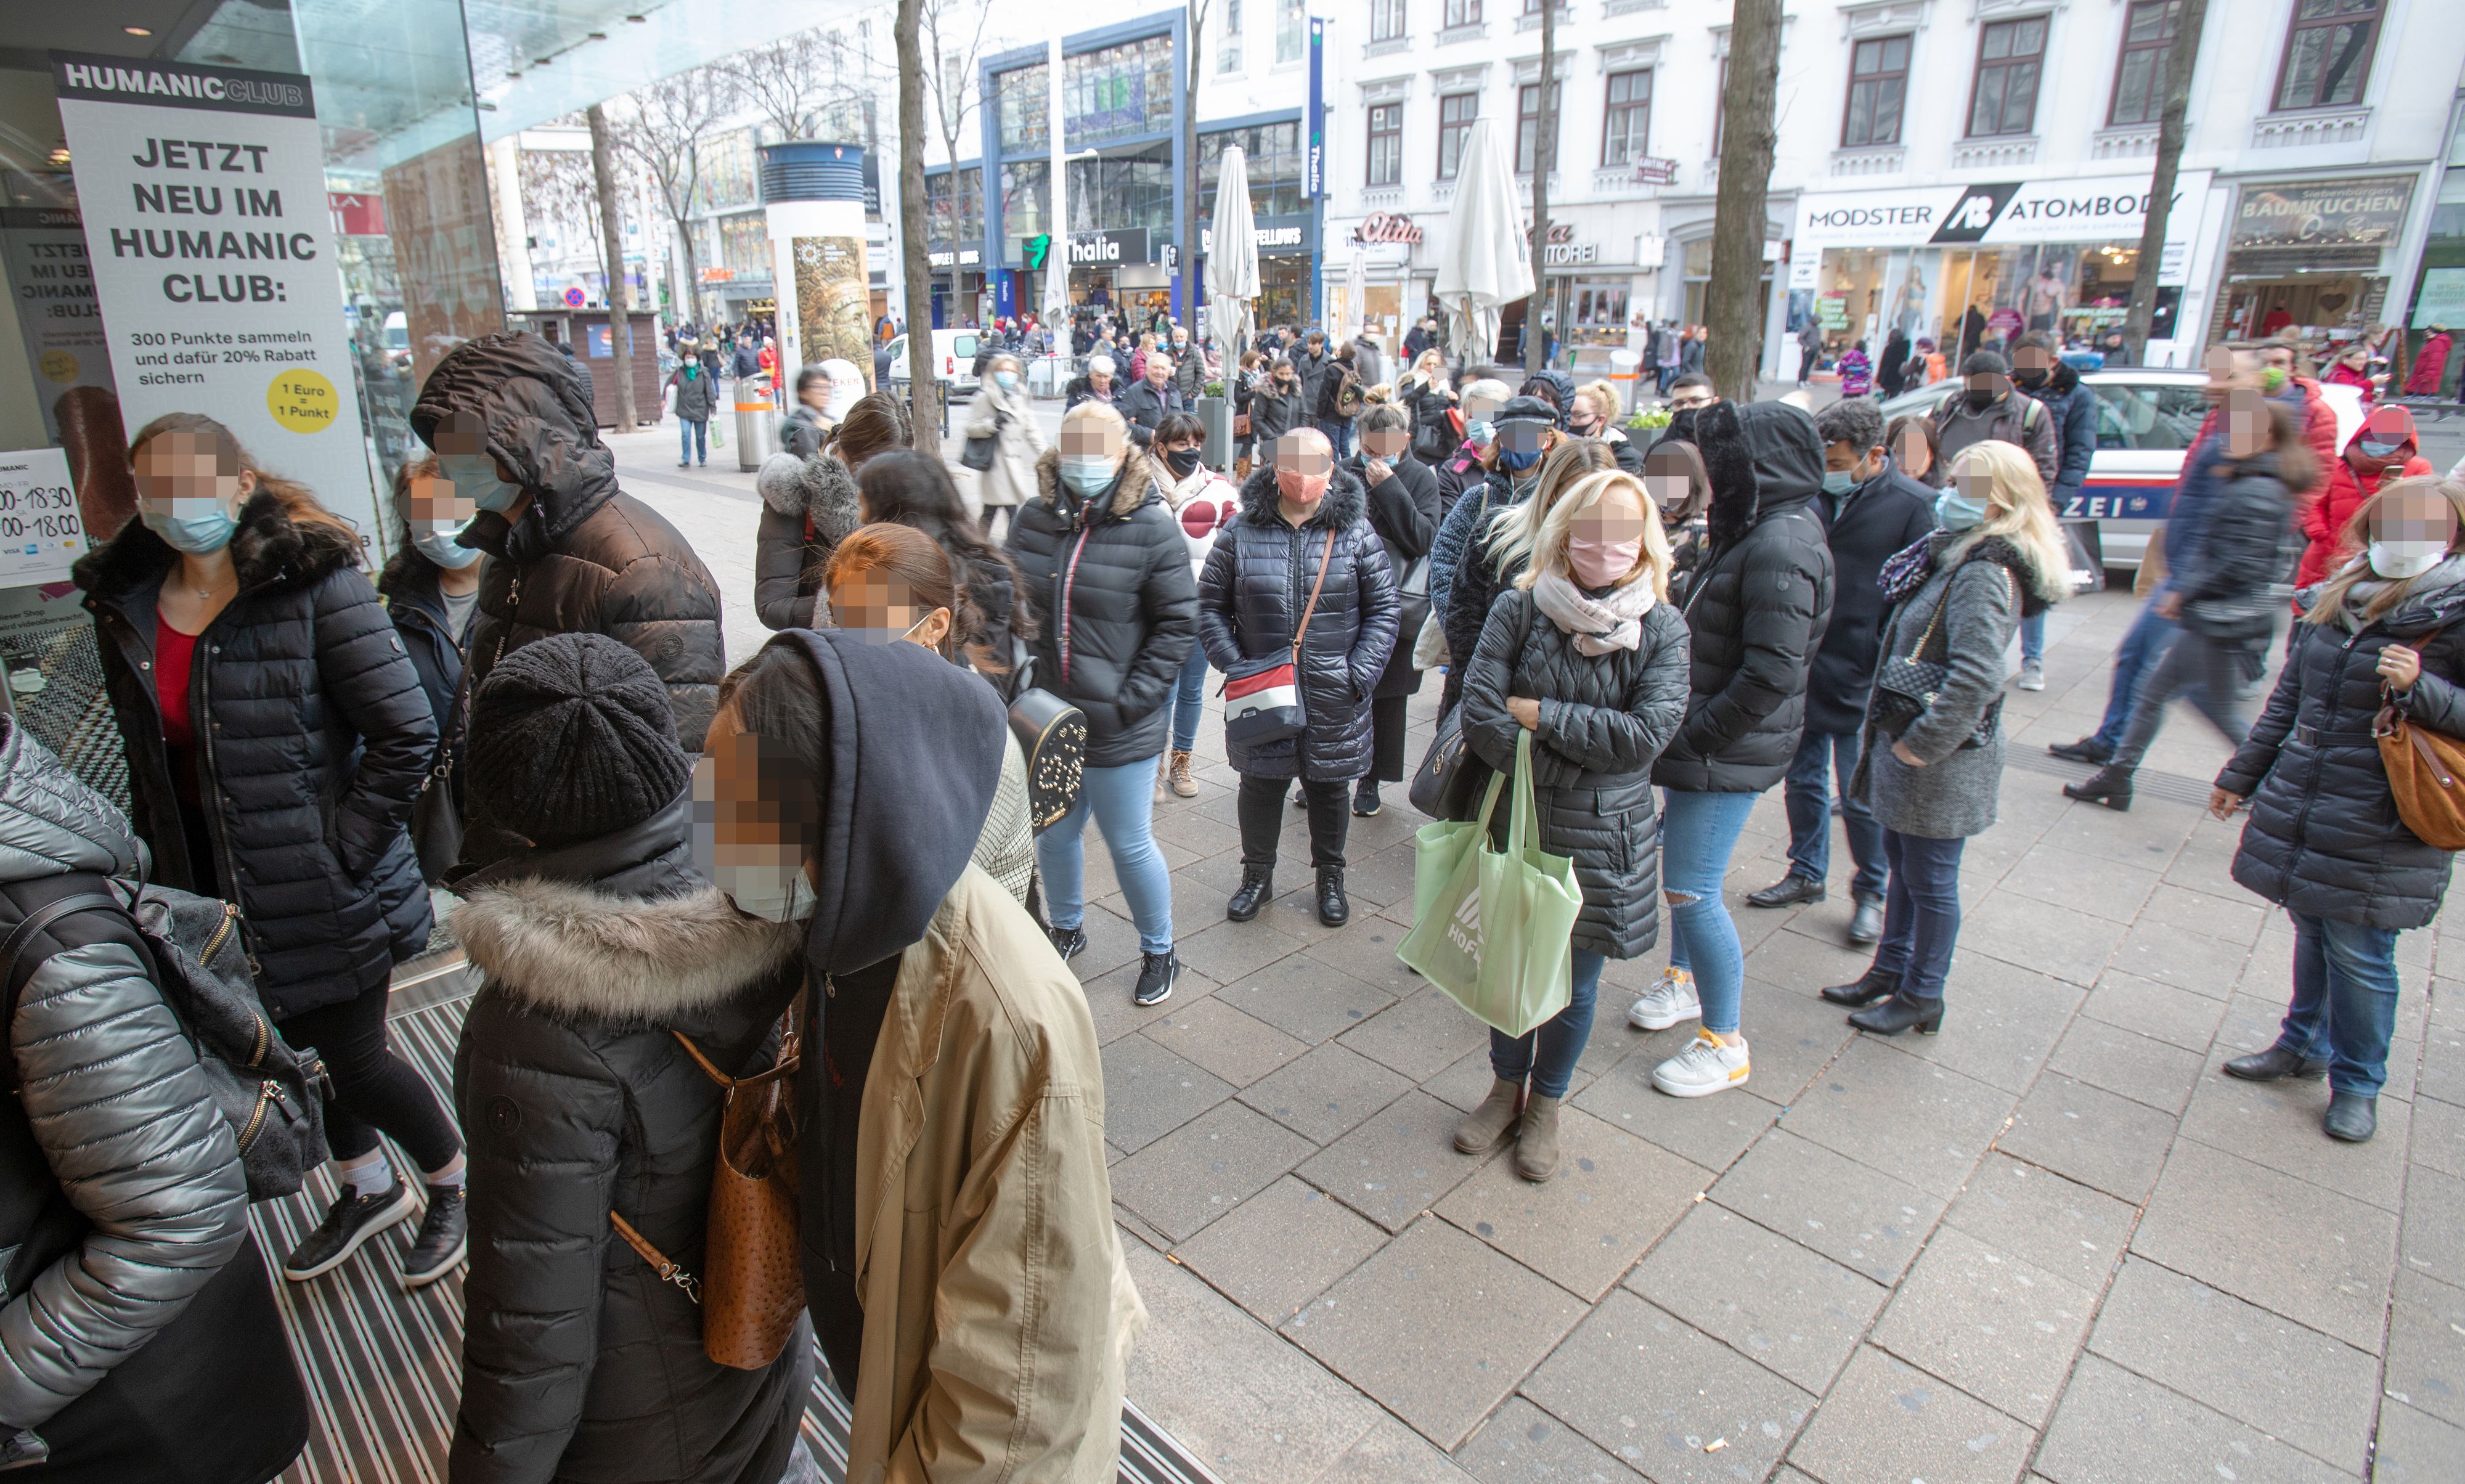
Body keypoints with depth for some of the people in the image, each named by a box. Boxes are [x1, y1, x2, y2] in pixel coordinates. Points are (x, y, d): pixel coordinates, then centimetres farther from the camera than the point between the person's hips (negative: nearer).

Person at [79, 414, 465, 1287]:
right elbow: (146, 756, 16)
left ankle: (455, 1181, 31)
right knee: (300, 1048, 20)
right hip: (218, 889, 6)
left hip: (324, 889, -6)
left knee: (352, 1060, 4)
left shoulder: (311, 582, -17)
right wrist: (163, 857, 10)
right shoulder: (126, 605, 3)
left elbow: (408, 732, -20)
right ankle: (369, 1188, 44)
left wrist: (344, 850, -18)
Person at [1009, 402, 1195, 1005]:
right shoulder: (1033, 521, 3)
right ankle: (1067, 930, 46)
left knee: (1129, 844, 8)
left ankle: (1158, 951, 31)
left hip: (1119, 729, -4)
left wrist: (1132, 699, -13)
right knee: (1053, 836, 19)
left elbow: (1178, 625, -8)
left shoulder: (1153, 529, -9)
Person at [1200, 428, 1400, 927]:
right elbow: (1212, 605, 4)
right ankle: (1257, 875, 32)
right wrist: (1233, 665, -8)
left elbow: (1383, 609, 1)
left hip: (1333, 698, 0)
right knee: (1260, 784, 11)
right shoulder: (1243, 530, -2)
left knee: (1329, 787, 14)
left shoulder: (1356, 531, -2)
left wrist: (1359, 675, -9)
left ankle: (1330, 877, 36)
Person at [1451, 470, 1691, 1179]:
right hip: (1517, 825, 1)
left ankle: (1546, 1105, 39)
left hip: (1603, 840, 0)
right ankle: (1506, 1088, 42)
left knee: (1575, 982, 15)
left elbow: (1646, 734, -17)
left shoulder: (1662, 629, -7)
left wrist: (1540, 715, -18)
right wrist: (1574, 760, -16)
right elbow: (1479, 713, -15)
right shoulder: (1519, 608, -7)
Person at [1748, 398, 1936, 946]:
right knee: (1803, 781, 16)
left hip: (1861, 683, -4)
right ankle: (1807, 874, 34)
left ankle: (1872, 892, 24)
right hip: (1803, 673, 5)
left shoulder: (1914, 505, -10)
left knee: (1861, 798, 4)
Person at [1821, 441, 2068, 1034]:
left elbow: (1975, 678, -31)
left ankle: (1921, 997, 23)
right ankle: (1891, 970, 37)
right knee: (1901, 861, 21)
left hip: (1943, 761, -9)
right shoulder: (1957, 555, 9)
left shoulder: (1984, 574, -22)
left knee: (1930, 880, 6)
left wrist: (1921, 744, -22)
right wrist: (1894, 734, 10)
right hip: (1906, 744, 9)